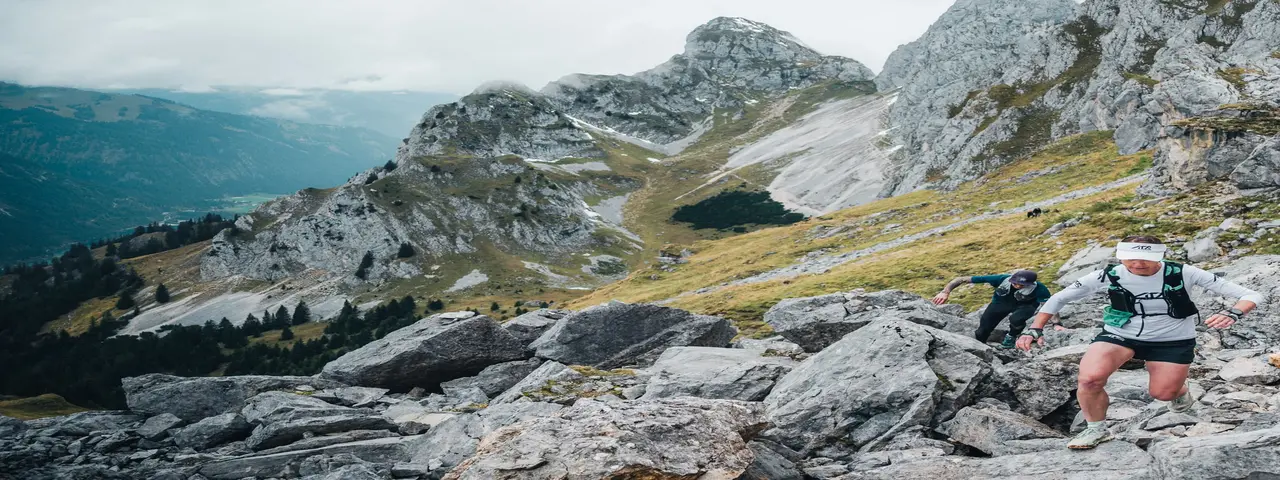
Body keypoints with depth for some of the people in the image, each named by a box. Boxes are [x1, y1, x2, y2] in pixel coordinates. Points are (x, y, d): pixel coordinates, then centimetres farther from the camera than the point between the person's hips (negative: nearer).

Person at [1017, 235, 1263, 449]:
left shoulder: (1182, 273, -22)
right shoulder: (1108, 276, -18)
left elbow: (1250, 295, -19)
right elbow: (1058, 299, -6)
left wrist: (1233, 314, -41)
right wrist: (1035, 329, -17)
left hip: (1172, 341, 0)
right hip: (1120, 334, 0)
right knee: (1089, 378, -23)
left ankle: (1180, 391, 43)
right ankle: (1096, 429, 3)